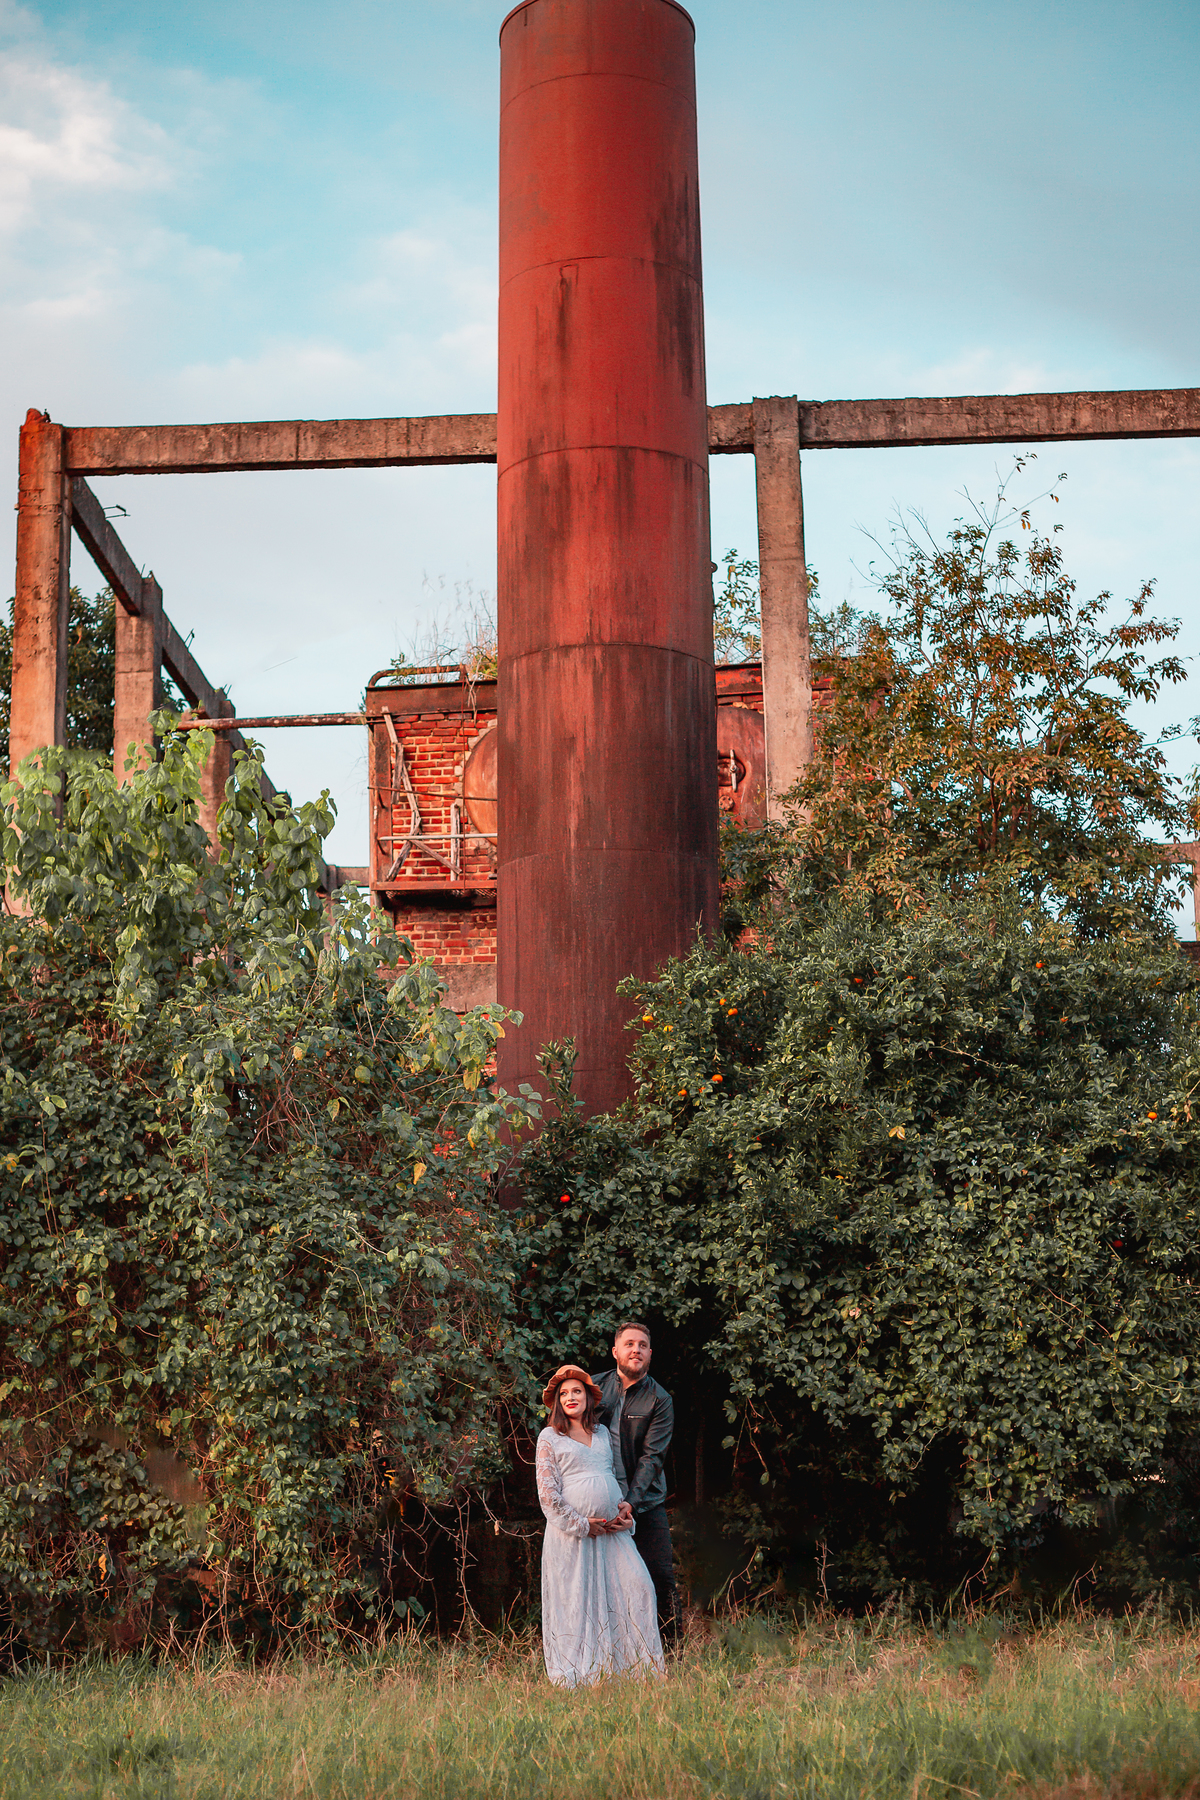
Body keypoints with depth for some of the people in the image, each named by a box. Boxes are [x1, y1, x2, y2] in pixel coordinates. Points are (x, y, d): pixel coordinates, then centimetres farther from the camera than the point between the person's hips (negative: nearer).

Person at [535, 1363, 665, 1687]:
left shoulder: (602, 1433, 17)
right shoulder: (549, 1438, 2)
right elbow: (548, 1493, -4)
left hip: (611, 1530, 4)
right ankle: (575, 1678, 4)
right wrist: (581, 1524, -9)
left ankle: (646, 1669, 0)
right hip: (570, 1533, -4)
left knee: (637, 1587, -6)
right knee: (575, 1599, -4)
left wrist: (625, 1506, 5)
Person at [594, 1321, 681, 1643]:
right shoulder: (596, 1387, 4)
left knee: (661, 1575, -2)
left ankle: (669, 1646, 11)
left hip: (645, 1503, -1)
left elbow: (652, 1456, -10)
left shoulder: (659, 1400, -4)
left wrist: (629, 1502, -21)